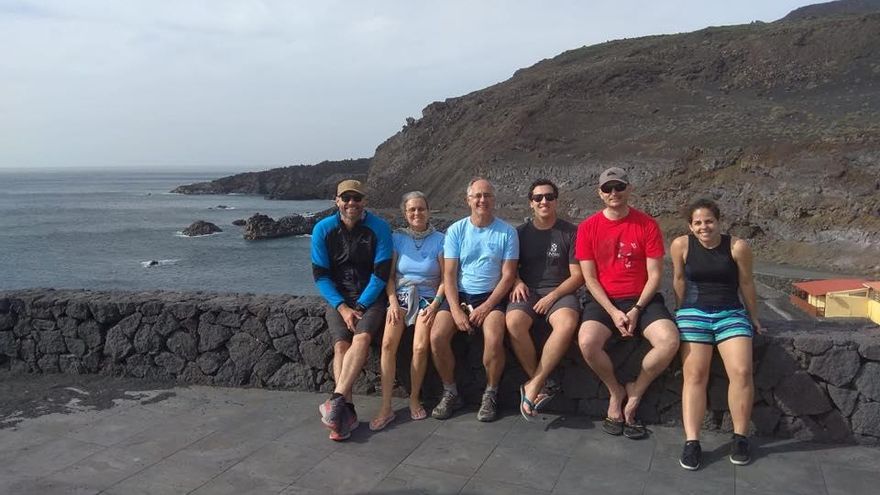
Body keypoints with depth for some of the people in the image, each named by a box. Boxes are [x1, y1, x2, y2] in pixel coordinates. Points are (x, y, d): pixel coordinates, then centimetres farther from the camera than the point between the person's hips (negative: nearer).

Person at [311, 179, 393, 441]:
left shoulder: (379, 228, -5)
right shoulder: (323, 229, -1)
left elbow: (381, 273, -7)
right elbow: (320, 274, -1)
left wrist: (360, 307, -14)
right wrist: (342, 307, -12)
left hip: (370, 298, -1)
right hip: (338, 299, 1)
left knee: (362, 337, -29)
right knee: (341, 344, -23)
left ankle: (336, 401, -36)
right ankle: (346, 412, -28)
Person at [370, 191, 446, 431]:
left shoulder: (439, 239, 2)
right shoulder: (397, 238, 6)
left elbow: (445, 278, 1)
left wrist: (435, 303, -11)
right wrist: (393, 301, -7)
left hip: (427, 298, -1)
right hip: (400, 296, 1)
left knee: (420, 347, -25)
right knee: (388, 343, -23)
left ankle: (414, 399, -2)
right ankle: (386, 407, -18)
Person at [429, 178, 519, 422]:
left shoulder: (507, 232, 0)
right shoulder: (456, 230, 4)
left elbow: (508, 275, -3)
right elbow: (449, 275, 0)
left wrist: (486, 307, -13)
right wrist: (456, 310, -13)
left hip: (491, 296, -2)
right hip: (459, 294, 2)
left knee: (494, 338, -30)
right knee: (437, 336, -22)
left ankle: (491, 395, -5)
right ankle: (450, 393, 0)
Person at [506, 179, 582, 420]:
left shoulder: (571, 232, 6)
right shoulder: (520, 233, 14)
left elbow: (578, 275, 2)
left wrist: (553, 296, -11)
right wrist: (517, 282, -3)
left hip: (559, 292, -1)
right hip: (528, 291, 2)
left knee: (568, 323, -36)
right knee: (513, 322, -33)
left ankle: (534, 385, -26)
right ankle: (544, 384, -18)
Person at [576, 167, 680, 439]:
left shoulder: (647, 224, -1)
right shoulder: (588, 228, 1)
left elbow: (655, 274, -2)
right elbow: (589, 278, -1)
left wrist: (637, 310, -13)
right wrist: (613, 312, -12)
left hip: (642, 299, 0)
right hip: (604, 300, 0)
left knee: (670, 341, -28)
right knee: (587, 342, -30)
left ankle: (634, 392, -1)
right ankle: (616, 391, 1)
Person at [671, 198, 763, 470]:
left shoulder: (738, 247, -6)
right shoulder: (681, 245, -4)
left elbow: (746, 284, 5)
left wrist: (754, 318, 14)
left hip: (731, 314, 0)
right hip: (694, 314, 0)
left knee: (742, 372, -18)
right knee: (694, 375, -12)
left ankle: (740, 437, -2)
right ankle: (691, 442, -13)